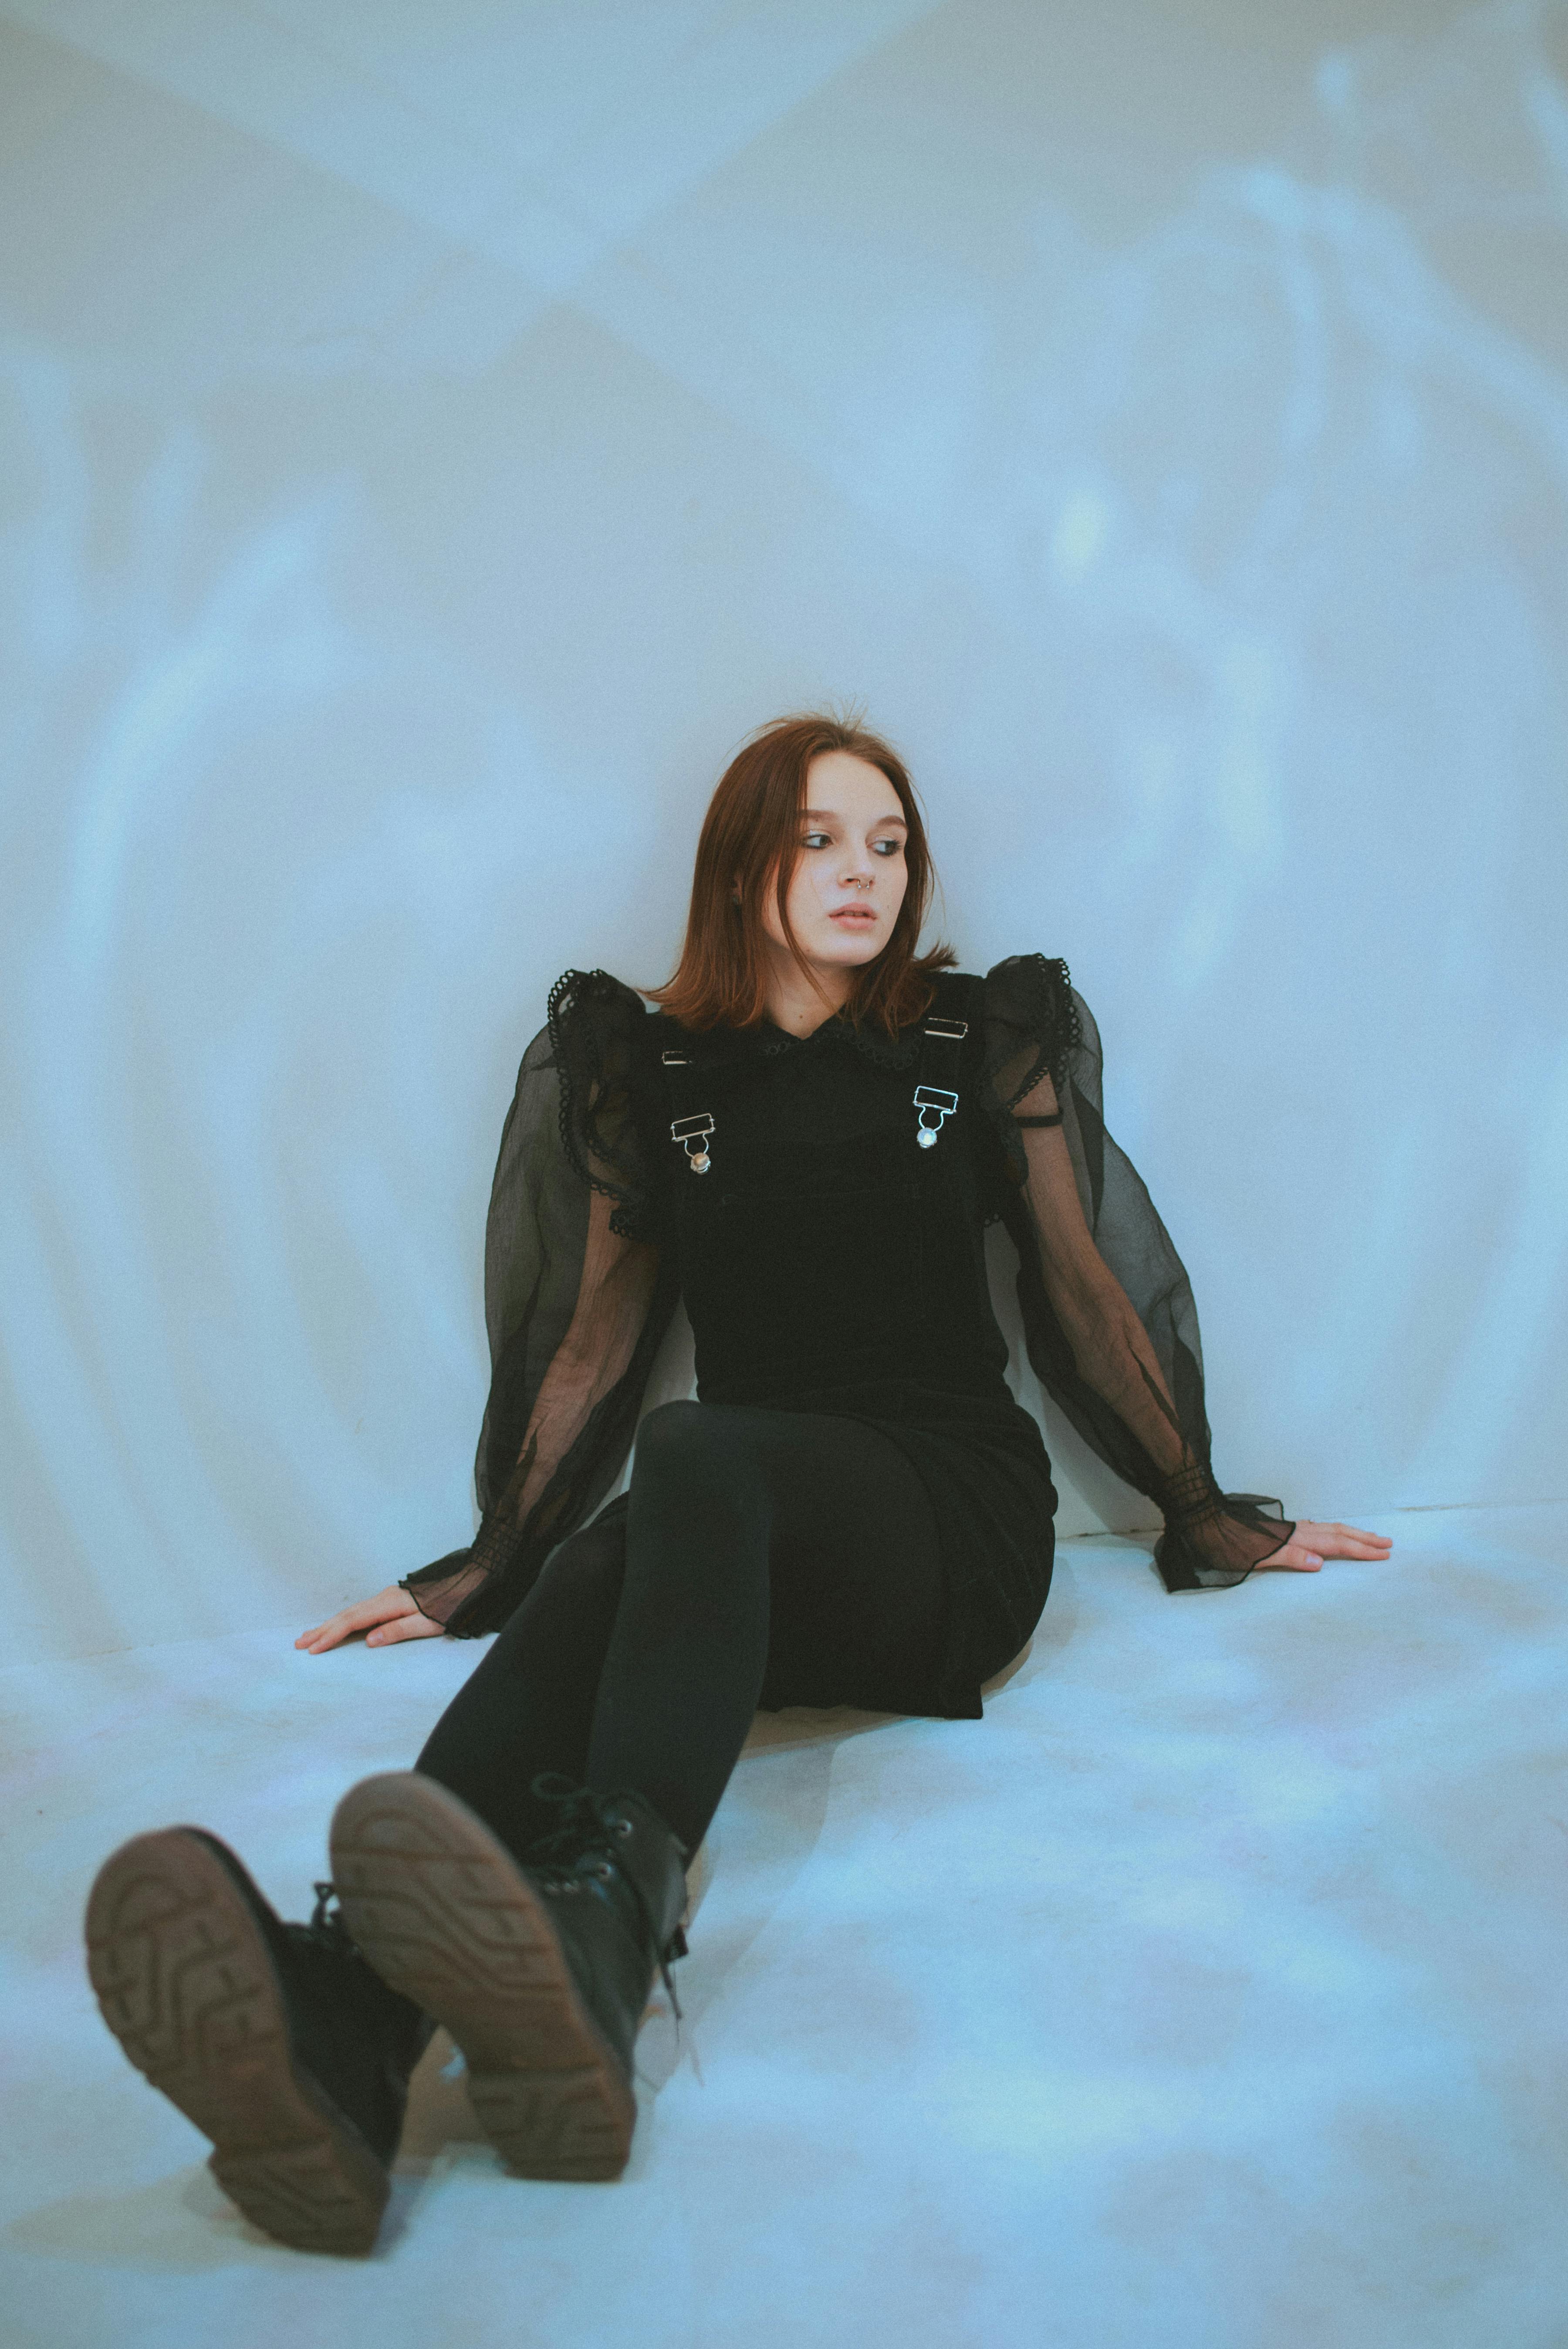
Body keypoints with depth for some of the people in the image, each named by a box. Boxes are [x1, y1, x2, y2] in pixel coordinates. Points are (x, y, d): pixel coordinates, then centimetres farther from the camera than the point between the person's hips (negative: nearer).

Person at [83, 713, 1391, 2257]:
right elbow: (599, 1335, 19)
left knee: (695, 1460, -36)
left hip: (958, 1509, -2)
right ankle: (339, 2032, -62)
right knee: (586, 1588, -35)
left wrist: (1206, 1518, 20)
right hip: (743, 1545, 2)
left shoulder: (983, 1039, 13)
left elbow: (1085, 1290, 17)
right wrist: (490, 1564, 21)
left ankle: (604, 1930, -64)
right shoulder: (654, 1070, 14)